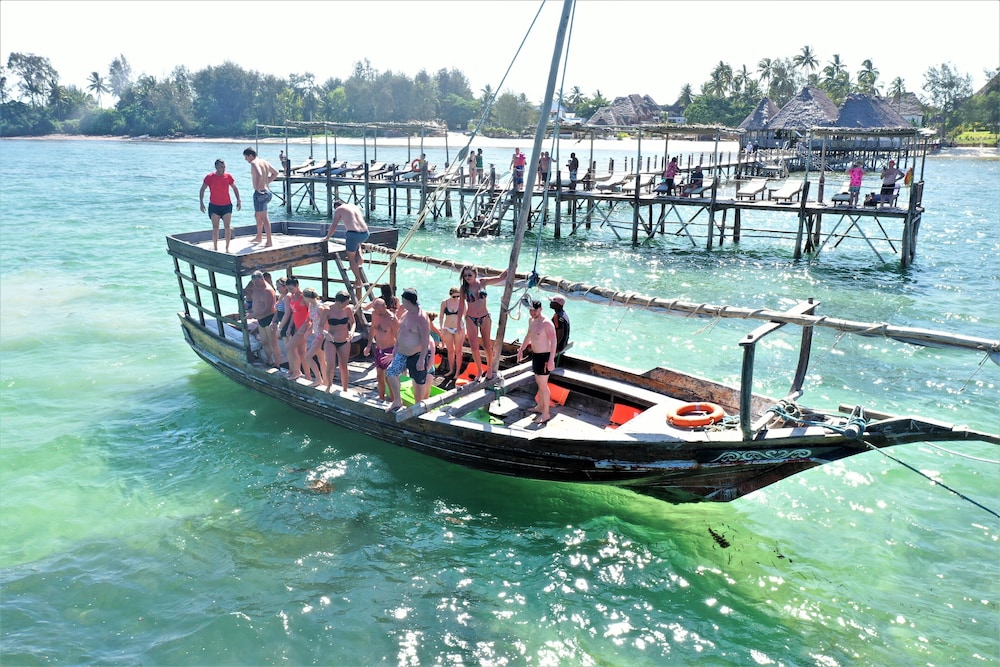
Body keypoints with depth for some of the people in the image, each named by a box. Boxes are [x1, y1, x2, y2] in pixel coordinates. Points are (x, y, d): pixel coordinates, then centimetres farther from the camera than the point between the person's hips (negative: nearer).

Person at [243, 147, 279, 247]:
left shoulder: (254, 163, -14)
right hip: (267, 191, 10)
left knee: (264, 218, -7)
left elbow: (259, 174, -33)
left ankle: (269, 242, -7)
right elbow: (275, 173, 22)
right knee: (258, 216, 24)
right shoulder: (265, 161, 12)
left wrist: (258, 187, -22)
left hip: (260, 193, -10)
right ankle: (258, 237, 35)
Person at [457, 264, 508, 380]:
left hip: (484, 318, 0)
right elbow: (461, 306, 0)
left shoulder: (483, 282, -7)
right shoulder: (463, 288, -7)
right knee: (474, 347, 2)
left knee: (487, 345, 9)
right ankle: (479, 370, 21)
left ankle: (489, 368, 28)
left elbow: (500, 278, 1)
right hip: (470, 319, 0)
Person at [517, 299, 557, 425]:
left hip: (544, 356, -8)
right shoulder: (531, 321, 7)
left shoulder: (547, 323, -20)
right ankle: (540, 407, 35)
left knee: (543, 385, -3)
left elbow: (553, 341, -23)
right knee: (539, 383, 20)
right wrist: (521, 349, 27)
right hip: (535, 355, 8)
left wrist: (551, 360, -28)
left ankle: (546, 413, 6)